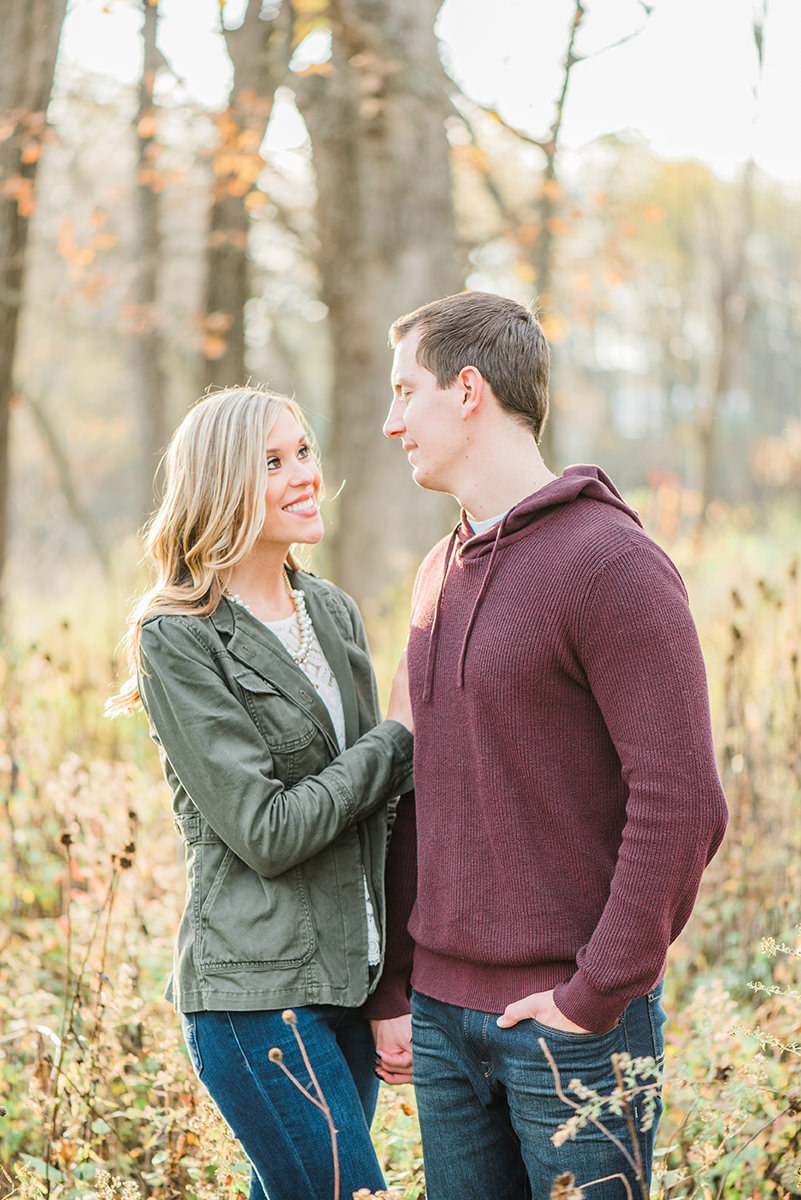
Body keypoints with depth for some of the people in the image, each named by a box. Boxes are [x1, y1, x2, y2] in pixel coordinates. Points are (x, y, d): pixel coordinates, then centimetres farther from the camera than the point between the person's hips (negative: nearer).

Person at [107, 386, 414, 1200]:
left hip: (348, 979, 7)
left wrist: (393, 988, 9)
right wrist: (397, 738, -9)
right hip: (255, 993, -7)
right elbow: (267, 832, -16)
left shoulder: (334, 613, 11)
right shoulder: (178, 641, -10)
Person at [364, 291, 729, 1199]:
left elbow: (680, 801, -18)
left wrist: (596, 997, -17)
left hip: (571, 1021, -7)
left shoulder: (612, 563, -12)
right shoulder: (440, 574, 13)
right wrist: (391, 987, 13)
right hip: (443, 1014, 7)